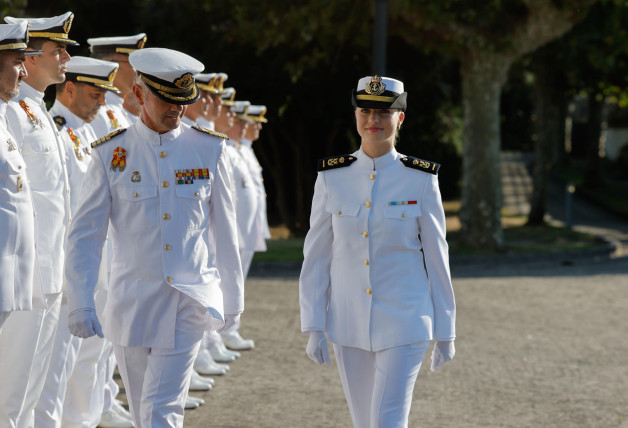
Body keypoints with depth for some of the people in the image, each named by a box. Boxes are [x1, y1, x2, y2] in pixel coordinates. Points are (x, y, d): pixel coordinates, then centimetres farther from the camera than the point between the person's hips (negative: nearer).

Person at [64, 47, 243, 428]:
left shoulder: (208, 150, 2)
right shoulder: (111, 154, -2)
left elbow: (225, 229, 9)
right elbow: (86, 235, -1)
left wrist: (233, 296, 13)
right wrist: (80, 303, -9)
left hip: (191, 301, -1)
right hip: (132, 303, 1)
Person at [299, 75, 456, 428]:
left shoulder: (421, 180, -5)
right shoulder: (332, 177, 0)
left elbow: (436, 257, 0)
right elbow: (316, 256, 3)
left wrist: (446, 332, 1)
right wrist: (313, 328, -1)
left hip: (404, 323, -3)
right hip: (348, 325, 3)